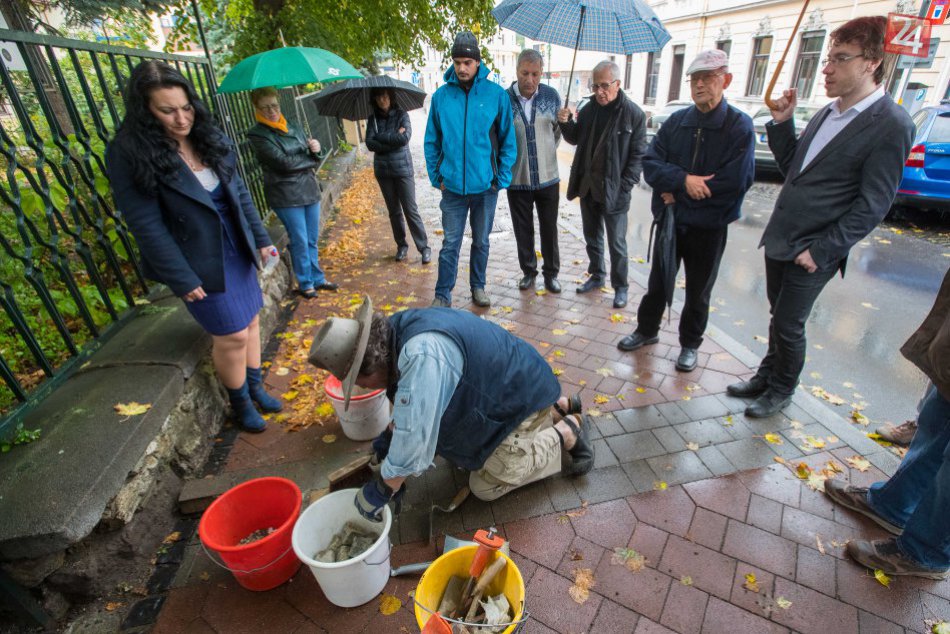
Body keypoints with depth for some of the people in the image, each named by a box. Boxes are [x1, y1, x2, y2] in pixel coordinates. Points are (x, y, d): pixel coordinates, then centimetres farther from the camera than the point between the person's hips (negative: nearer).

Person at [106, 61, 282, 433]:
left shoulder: (209, 138, 2)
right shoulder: (129, 154, -14)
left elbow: (239, 192, 9)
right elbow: (146, 225, -15)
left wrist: (260, 237, 6)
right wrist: (181, 279, -16)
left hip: (236, 250, 6)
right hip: (199, 262, -5)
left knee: (251, 320, 14)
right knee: (232, 334, 0)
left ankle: (255, 386, 34)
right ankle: (240, 403, 24)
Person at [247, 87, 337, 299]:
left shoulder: (292, 128, 11)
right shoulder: (257, 135, -7)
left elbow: (313, 158, 11)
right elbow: (284, 162, -17)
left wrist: (316, 149, -12)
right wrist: (310, 157, -4)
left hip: (310, 190, 6)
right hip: (286, 195, -5)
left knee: (312, 240, 13)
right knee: (300, 242, 2)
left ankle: (317, 279, 27)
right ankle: (305, 284, 18)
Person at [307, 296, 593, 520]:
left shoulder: (423, 354, -39)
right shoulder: (400, 331, -7)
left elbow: (414, 438, -36)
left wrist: (379, 492, -22)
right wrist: (388, 437, 12)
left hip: (524, 397, -9)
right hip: (509, 385, 9)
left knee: (487, 486, -3)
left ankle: (569, 430, 8)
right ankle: (559, 408, 27)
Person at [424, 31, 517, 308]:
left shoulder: (496, 94, -3)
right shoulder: (441, 95, 0)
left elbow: (508, 140, 0)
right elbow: (432, 141, 6)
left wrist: (502, 178, -4)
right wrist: (437, 176, 0)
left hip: (485, 185, 0)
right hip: (453, 186, 0)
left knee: (481, 241, 14)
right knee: (450, 244, 5)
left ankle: (478, 286, 31)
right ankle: (442, 295, 16)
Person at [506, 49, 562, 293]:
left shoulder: (552, 95, -2)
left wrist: (547, 152, 11)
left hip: (547, 177, 1)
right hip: (517, 179, -1)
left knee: (549, 229, 10)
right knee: (523, 229, 10)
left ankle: (551, 273, 25)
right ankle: (529, 271, 28)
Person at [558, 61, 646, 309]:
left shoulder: (633, 113, -9)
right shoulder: (589, 108, 5)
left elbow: (638, 154, -8)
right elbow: (575, 139, 16)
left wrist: (624, 186, -15)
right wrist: (566, 123, -4)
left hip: (614, 191, -5)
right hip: (587, 186, 5)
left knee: (616, 243, 3)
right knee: (592, 237, 17)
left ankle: (620, 287, 17)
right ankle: (597, 275, 34)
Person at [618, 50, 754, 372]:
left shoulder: (739, 126, -10)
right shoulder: (676, 121, 2)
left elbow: (736, 181, -19)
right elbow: (651, 163, -7)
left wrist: (678, 191, -16)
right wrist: (684, 180, -23)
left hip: (709, 226, -3)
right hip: (670, 219, 3)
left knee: (698, 292, 12)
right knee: (658, 282, 17)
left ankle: (690, 344, 31)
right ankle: (646, 330, 37)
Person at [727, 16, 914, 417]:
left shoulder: (891, 125, -13)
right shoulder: (828, 112, 10)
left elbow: (872, 205, -14)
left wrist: (820, 250, -17)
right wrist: (782, 123, 3)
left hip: (813, 252, -7)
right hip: (779, 240, 7)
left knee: (789, 325, 4)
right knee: (779, 317, 18)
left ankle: (781, 391, 26)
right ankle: (767, 377, 35)